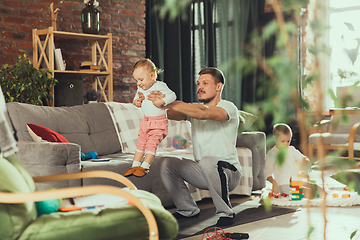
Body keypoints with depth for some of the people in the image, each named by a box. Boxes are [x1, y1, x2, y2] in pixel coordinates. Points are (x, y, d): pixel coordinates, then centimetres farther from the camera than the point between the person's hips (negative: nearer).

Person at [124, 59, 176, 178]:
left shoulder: (160, 86, -14)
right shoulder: (140, 89, 7)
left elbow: (172, 95, -19)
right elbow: (137, 97, 22)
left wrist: (161, 101, -32)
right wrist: (136, 101, 0)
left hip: (158, 122, -7)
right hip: (146, 121, 7)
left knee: (151, 143, -12)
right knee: (140, 143, 9)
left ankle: (144, 167, -10)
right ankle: (135, 165, 15)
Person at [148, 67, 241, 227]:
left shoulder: (228, 108, -12)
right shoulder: (194, 109, 9)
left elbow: (203, 113, -33)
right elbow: (171, 114, -8)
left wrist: (168, 103, -39)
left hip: (228, 172, -7)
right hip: (203, 173, 7)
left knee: (207, 161, -36)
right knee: (167, 164, -6)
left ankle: (225, 213, -19)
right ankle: (189, 210, 9)